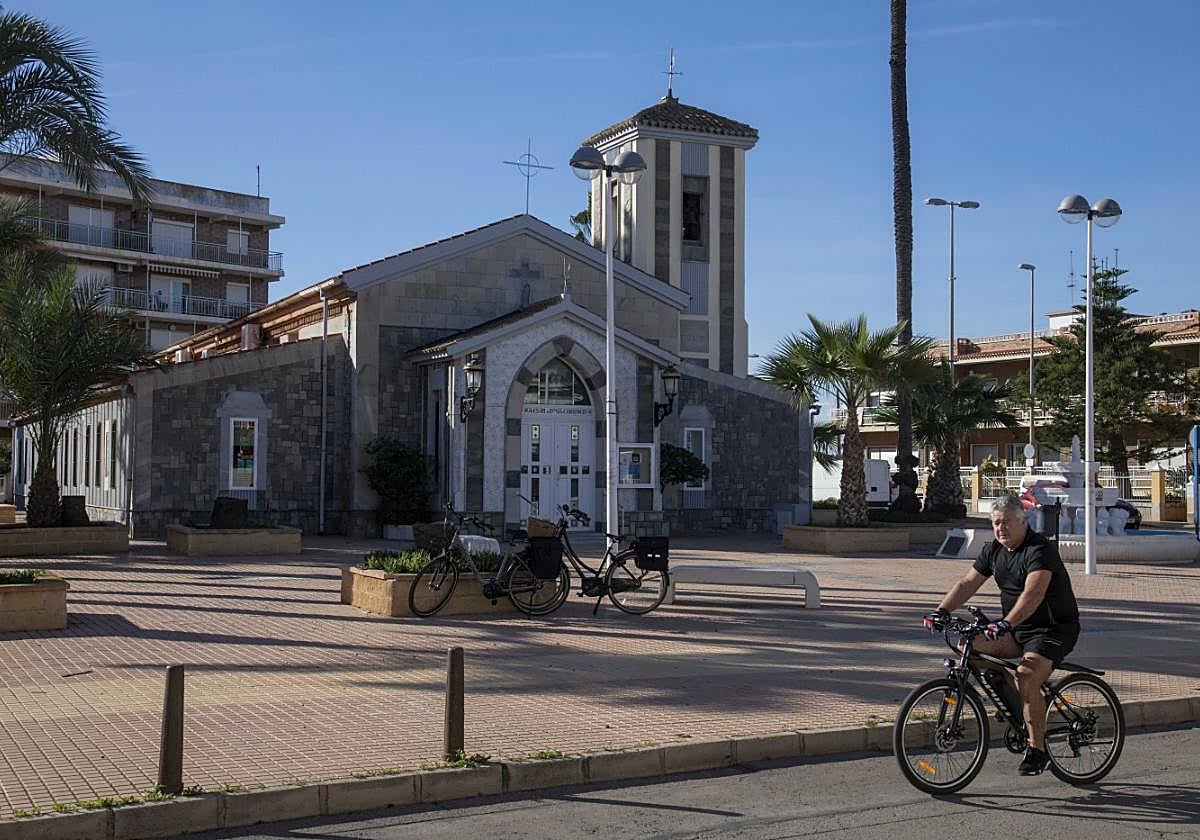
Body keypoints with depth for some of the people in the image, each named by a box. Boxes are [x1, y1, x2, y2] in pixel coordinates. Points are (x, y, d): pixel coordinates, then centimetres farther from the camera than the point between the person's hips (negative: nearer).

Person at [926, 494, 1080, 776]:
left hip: (1055, 629, -8)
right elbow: (968, 583, 3)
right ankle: (1013, 701, 6)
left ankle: (1037, 750, -11)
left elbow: (1033, 594, -35)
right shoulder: (993, 550, 5)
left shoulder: (1040, 550, -20)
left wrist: (1006, 623, -49)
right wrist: (942, 611, -12)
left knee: (1026, 679, -28)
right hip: (1017, 628, 8)